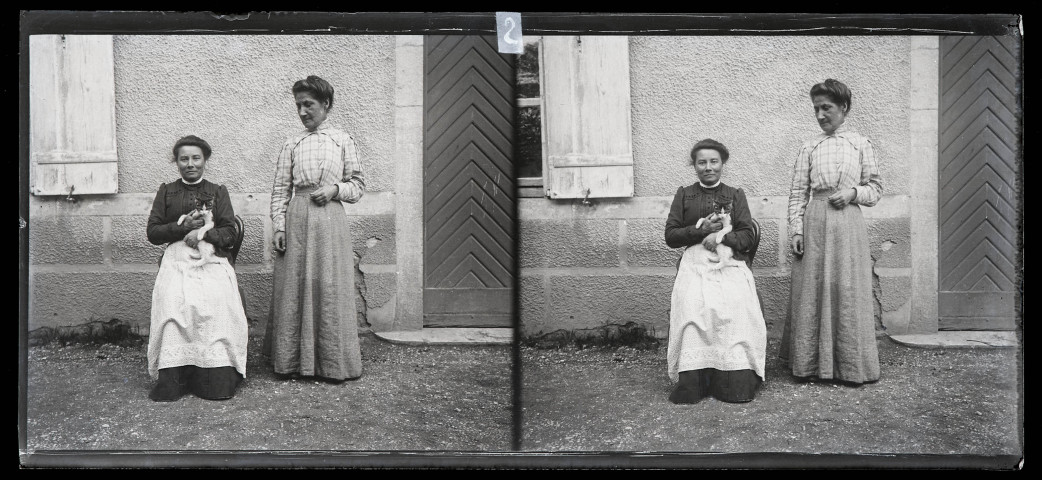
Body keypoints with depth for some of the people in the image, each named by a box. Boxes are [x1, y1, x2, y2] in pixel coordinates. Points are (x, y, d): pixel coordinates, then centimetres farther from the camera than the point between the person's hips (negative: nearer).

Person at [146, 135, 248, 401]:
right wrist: (183, 226, -4)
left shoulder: (218, 192, 18)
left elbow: (230, 233, 8)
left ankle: (216, 378, -34)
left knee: (215, 300, -33)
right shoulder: (166, 191, 19)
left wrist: (203, 233, -11)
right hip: (176, 259, 0)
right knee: (173, 300, -33)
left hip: (211, 259, 0)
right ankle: (171, 378, -36)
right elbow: (152, 232, 12)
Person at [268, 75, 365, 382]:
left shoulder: (342, 141, 9)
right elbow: (280, 190, 8)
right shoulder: (292, 145, 11)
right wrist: (278, 226, -2)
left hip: (330, 219, -1)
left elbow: (358, 185, 10)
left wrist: (335, 189, -8)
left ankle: (333, 364, 4)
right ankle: (293, 362, 6)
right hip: (297, 220, 1)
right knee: (294, 287, 0)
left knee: (330, 288, -2)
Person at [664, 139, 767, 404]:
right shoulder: (684, 195, 19)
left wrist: (722, 237, -10)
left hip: (730, 262, 0)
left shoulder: (735, 195, 19)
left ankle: (735, 381, -32)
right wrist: (700, 230, -4)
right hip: (694, 262, 0)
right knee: (693, 305, -33)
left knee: (734, 304, -32)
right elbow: (670, 236, 11)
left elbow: (748, 236, 9)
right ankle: (691, 380, -36)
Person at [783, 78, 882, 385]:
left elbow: (876, 189, 10)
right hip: (815, 224, 1)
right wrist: (796, 229, -3)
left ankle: (851, 367, 6)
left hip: (848, 224, -1)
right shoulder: (809, 148, 9)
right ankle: (811, 364, 7)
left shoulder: (860, 144, 8)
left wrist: (854, 192, -9)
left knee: (848, 291, -2)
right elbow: (797, 193, 6)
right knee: (811, 291, 0)